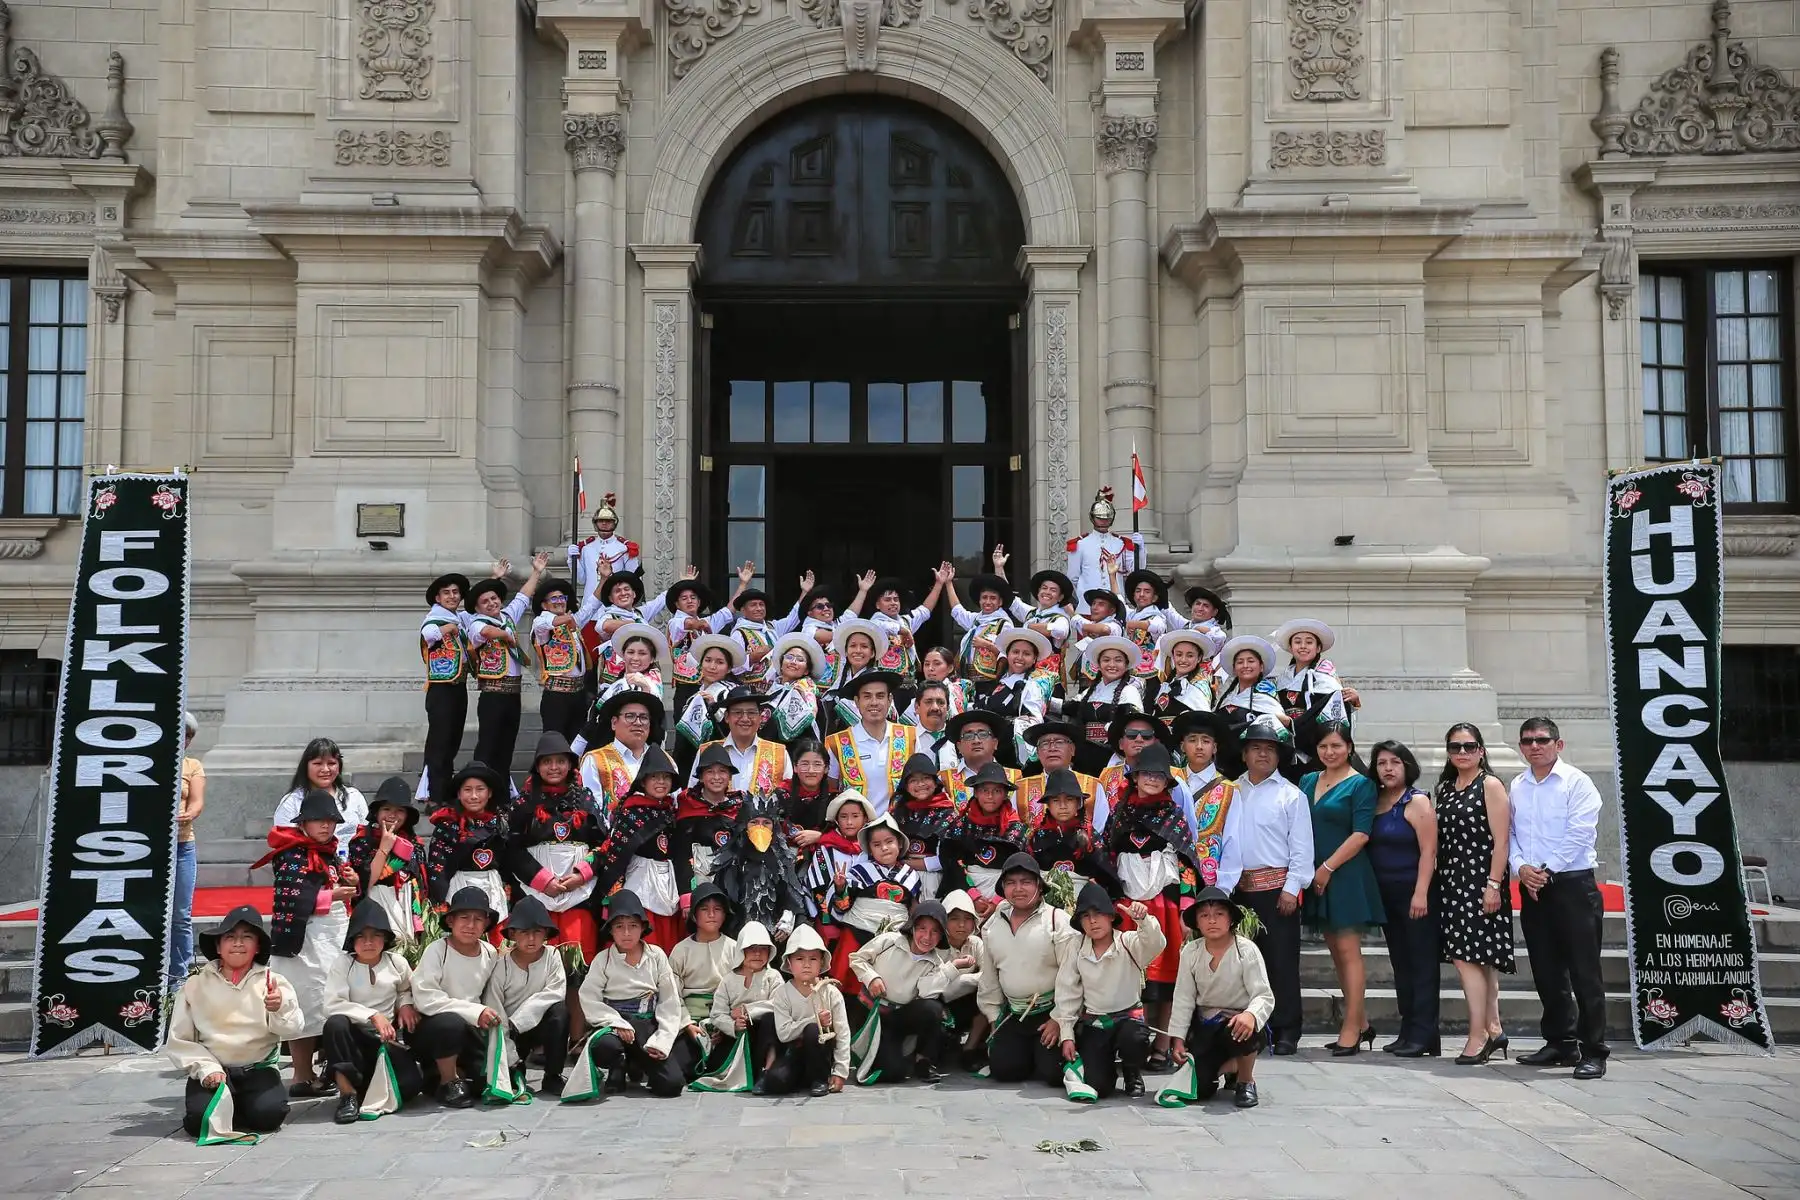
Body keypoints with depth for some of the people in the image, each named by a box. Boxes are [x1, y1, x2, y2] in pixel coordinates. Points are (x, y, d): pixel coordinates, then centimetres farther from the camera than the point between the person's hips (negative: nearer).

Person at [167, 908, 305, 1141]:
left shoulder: (271, 981, 3)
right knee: (201, 1119, -26)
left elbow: (294, 1029, -9)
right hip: (214, 1069, 0)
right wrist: (206, 1068, -13)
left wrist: (280, 1009, -30)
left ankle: (235, 1106, 10)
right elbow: (178, 1040, 2)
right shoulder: (196, 984, 3)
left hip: (258, 1069, 0)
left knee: (268, 1114, -25)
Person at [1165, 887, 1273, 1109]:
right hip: (1205, 1024, 3)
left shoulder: (1246, 950, -16)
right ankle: (1226, 1065, 23)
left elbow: (1264, 996, -20)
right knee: (1197, 1087, -15)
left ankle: (1246, 1081, -7)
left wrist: (1251, 1015, -42)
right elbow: (1183, 999, 1)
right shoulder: (1191, 953, -6)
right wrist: (1178, 1039, -3)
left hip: (1238, 1020, -3)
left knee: (1241, 1031, -41)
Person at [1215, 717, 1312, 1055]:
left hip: (1277, 888, -3)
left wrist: (1291, 888, -9)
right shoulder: (1233, 792, 11)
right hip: (1240, 887, 4)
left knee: (1281, 960, -2)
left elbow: (1301, 847, -2)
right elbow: (1224, 841, 10)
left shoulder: (1291, 795, 1)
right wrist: (1223, 885, 3)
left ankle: (1286, 1032, 5)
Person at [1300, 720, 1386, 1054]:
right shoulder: (1307, 782, 13)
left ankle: (1350, 1029, -3)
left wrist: (1328, 868, -14)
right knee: (1335, 952, 10)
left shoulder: (1360, 784, -4)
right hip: (1316, 877, 6)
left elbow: (1360, 834, -12)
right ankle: (1362, 1023, 19)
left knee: (1348, 951, -5)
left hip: (1345, 875, -6)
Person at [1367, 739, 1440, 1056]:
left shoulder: (1417, 802, -7)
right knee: (1400, 962, 11)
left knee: (1421, 963, -4)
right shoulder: (1375, 802, 11)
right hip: (1386, 894, 7)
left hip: (1414, 893, -7)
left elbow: (1428, 850, -14)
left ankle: (1424, 1036, -4)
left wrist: (1420, 893, -20)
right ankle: (1408, 1031, 17)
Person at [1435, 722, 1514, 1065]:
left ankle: (1478, 1037, -6)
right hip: (1451, 881, 6)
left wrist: (1494, 885, -16)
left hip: (1479, 880, -6)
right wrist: (1437, 880, 8)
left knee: (1466, 957, -10)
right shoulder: (1445, 788, 15)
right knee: (1481, 959, 10)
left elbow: (1500, 841, -10)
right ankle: (1493, 1029, 17)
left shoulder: (1489, 785, -5)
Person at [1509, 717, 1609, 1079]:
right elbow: (1509, 833, 11)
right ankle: (1560, 1043, 22)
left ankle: (1594, 1052, -2)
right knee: (1547, 972, 11)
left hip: (1572, 885, -6)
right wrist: (1521, 867, -6)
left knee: (1584, 972, -5)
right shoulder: (1517, 787, 12)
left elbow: (1579, 834, -12)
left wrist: (1547, 870, -13)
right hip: (1532, 887, 6)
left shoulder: (1576, 782, -5)